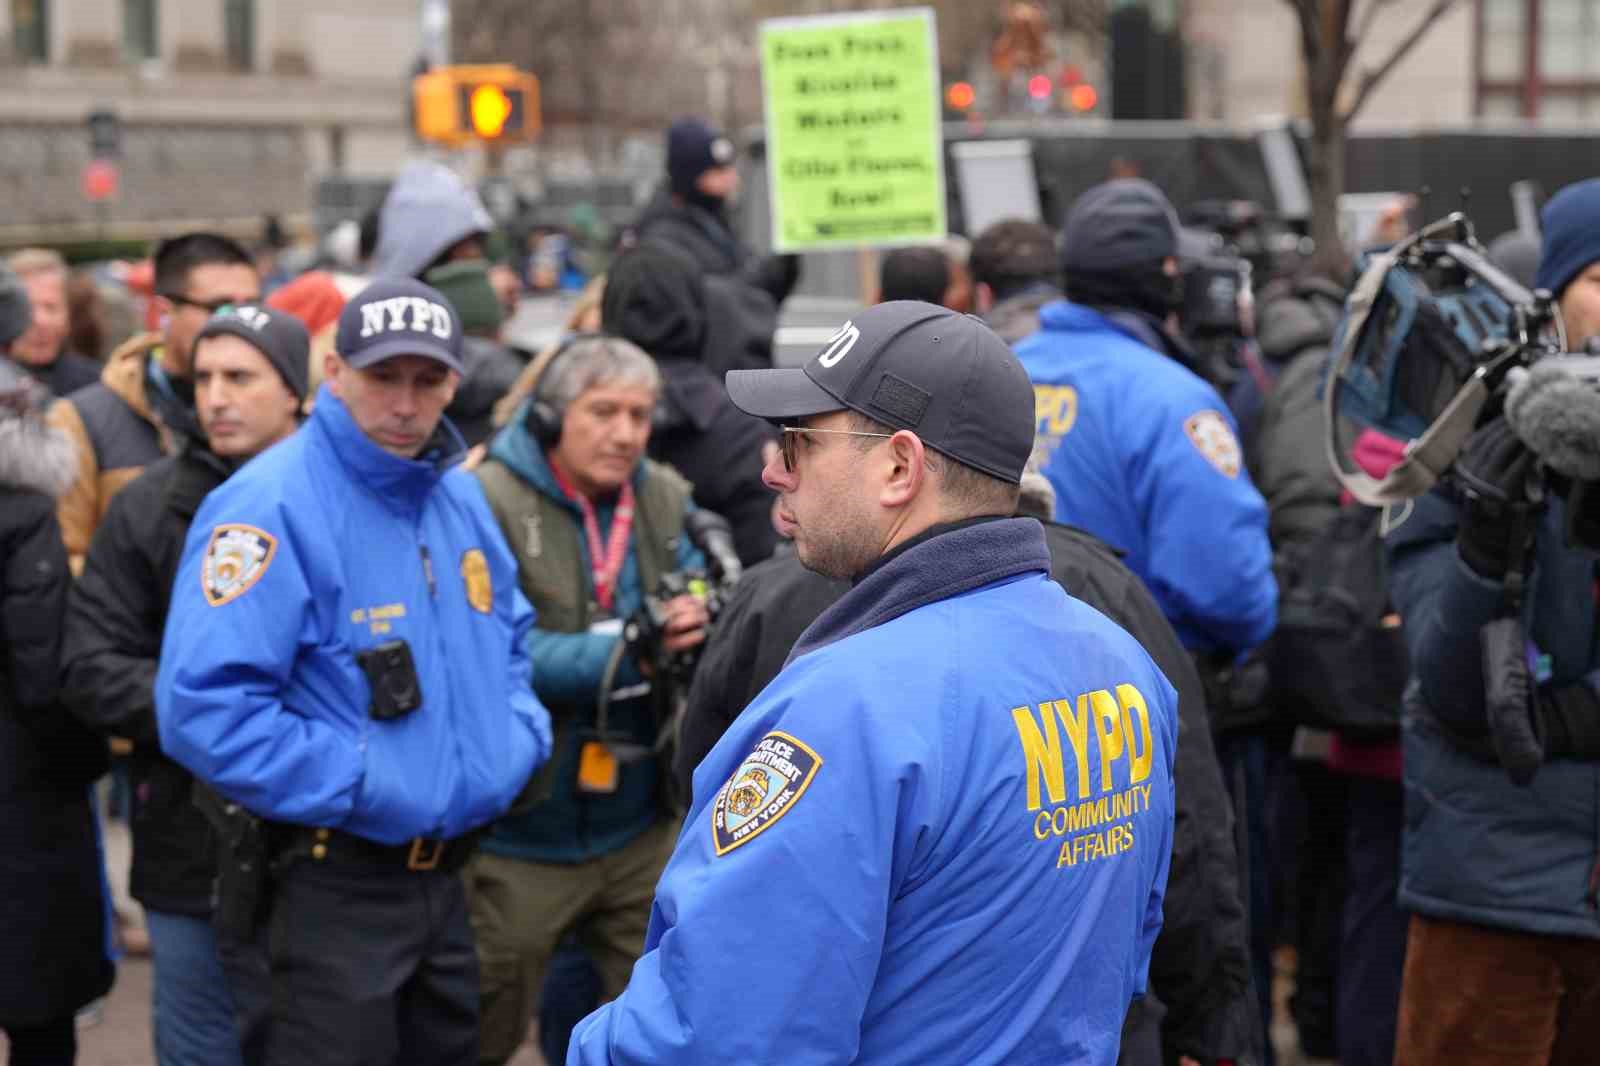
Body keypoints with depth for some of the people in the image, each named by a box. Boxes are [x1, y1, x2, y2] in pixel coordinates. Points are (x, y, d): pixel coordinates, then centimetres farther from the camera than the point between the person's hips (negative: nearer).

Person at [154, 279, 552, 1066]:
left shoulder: (459, 497, 9)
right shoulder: (272, 506, -18)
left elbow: (507, 640, 24)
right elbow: (204, 708, -25)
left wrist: (519, 737, 5)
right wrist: (360, 783, -22)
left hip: (445, 875, 8)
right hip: (333, 883, -8)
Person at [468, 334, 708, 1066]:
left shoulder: (666, 499, 3)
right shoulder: (487, 503, -15)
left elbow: (705, 608, 6)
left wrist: (695, 622, -19)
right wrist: (625, 653, -24)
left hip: (640, 825, 5)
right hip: (520, 832, -5)